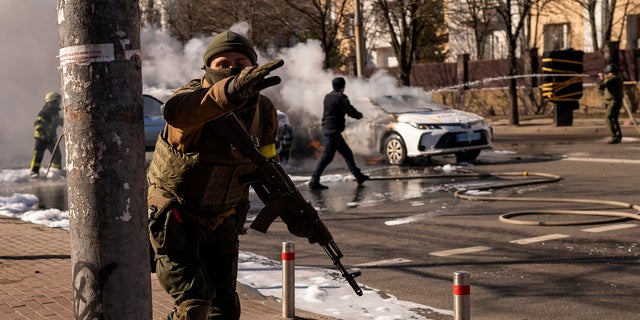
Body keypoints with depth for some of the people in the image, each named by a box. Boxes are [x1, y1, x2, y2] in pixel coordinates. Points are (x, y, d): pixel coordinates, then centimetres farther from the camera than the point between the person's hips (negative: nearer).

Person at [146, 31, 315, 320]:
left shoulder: (263, 111, -6)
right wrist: (231, 91, -71)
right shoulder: (194, 94, -25)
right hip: (174, 219, -5)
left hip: (222, 222, 6)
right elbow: (176, 111, -52)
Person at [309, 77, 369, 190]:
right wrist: (359, 115, 7)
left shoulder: (328, 96, 13)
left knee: (347, 153, 17)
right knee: (327, 156, -10)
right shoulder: (340, 97, -13)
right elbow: (351, 111, -14)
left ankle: (359, 176, 25)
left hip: (327, 128, 10)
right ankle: (314, 181, -11)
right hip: (333, 130, -10)